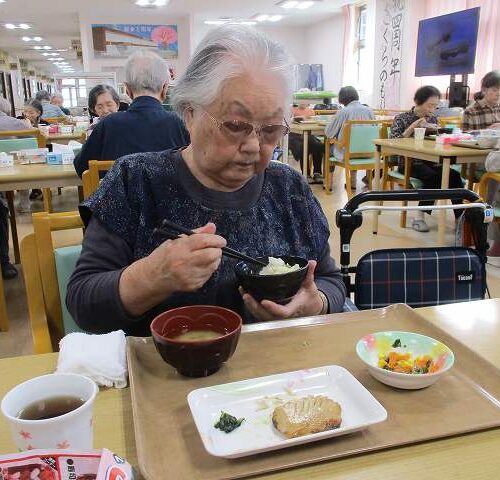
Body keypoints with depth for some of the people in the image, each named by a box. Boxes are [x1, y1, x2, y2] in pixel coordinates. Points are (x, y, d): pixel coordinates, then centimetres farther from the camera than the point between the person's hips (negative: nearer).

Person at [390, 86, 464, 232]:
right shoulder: (402, 119, 2)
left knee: (454, 175, -24)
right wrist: (413, 127, -15)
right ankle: (419, 217, -25)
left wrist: (436, 131, -2)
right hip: (409, 163, -4)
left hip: (430, 161, 5)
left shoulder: (433, 118, 15)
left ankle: (460, 217, -22)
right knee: (432, 176, -34)